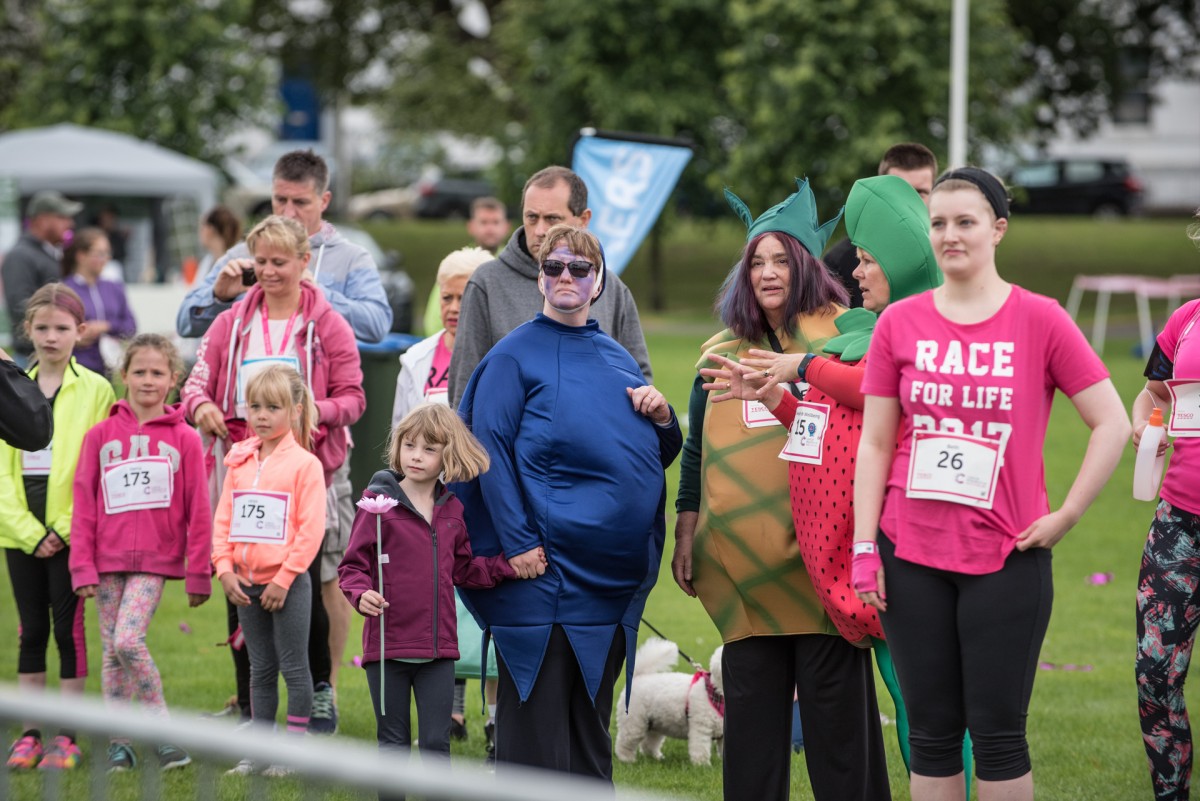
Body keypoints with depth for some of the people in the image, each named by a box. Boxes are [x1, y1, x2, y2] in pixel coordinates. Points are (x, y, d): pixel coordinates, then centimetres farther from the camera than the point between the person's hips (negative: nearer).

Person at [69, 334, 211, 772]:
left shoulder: (184, 438, 0)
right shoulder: (100, 435, 4)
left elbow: (198, 511, 1)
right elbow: (84, 505, 5)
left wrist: (198, 573, 0)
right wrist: (82, 567, 0)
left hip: (156, 559, -3)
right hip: (108, 559, 3)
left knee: (129, 640, -17)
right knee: (111, 651, 5)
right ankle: (119, 742, 13)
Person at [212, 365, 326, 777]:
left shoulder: (304, 464, -8)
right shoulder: (239, 461, 9)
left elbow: (311, 530, -12)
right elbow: (223, 520, 10)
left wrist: (284, 579, -15)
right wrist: (225, 569, -3)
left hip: (287, 582, -6)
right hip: (247, 583, 6)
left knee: (293, 666, 0)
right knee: (260, 668, 13)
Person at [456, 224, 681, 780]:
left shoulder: (617, 359, 15)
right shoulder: (515, 355, -3)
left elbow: (659, 457, 22)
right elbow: (490, 450, -11)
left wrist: (661, 418, 0)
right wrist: (517, 542, -19)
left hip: (613, 579, 6)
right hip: (544, 568, -6)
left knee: (591, 722, 12)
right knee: (535, 719, -5)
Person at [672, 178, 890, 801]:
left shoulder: (841, 334, 2)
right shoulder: (721, 351, 15)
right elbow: (698, 451, 19)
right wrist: (686, 534, 15)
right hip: (743, 556, 4)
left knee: (834, 694, -3)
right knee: (750, 698, 5)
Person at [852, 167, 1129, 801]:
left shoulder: (1040, 320, -3)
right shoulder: (899, 323, 4)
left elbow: (1113, 424, -1)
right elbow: (874, 444, 6)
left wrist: (1066, 516, -5)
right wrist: (864, 550, 1)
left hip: (1006, 558, -2)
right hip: (912, 557, 2)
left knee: (998, 733, 0)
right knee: (932, 733, 6)